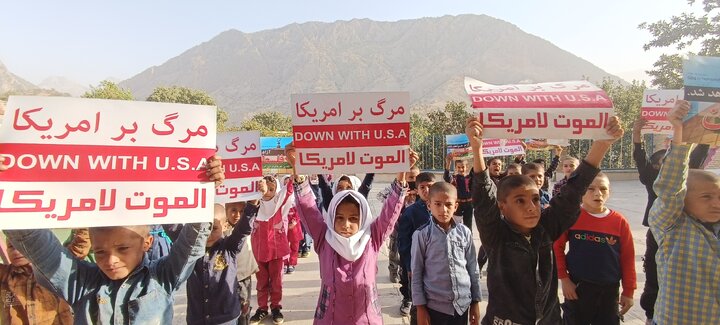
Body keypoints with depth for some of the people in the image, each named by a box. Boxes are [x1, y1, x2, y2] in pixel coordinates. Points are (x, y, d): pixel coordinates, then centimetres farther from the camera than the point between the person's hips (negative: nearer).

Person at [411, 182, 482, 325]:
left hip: (462, 304, 3)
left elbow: (473, 268, 6)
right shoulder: (422, 234, -11)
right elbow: (416, 273, -6)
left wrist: (475, 302, 8)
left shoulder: (465, 232, -2)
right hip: (435, 306, -2)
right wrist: (420, 307, -5)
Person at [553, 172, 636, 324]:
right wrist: (563, 278, -9)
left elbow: (627, 258, 0)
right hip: (577, 288, -2)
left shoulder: (620, 222, -6)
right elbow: (557, 247, -7)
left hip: (609, 290, 2)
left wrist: (628, 291, 4)